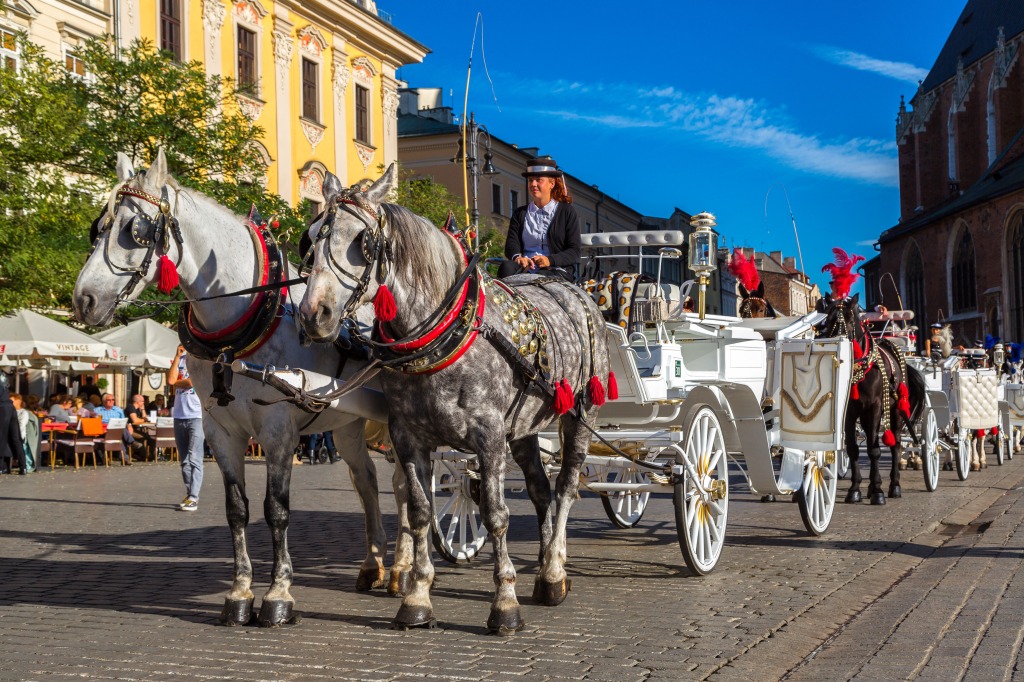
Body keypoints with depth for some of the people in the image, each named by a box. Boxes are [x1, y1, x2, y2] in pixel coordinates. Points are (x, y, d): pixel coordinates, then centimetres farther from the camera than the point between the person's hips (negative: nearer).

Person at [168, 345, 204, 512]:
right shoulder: (179, 360, 15)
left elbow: (192, 381, -14)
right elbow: (170, 380, -2)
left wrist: (177, 382, 2)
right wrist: (177, 356, 0)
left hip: (196, 416, -6)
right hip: (179, 416, 6)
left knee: (194, 459, -11)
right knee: (184, 460, 9)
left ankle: (193, 498, -13)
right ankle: (189, 494, 16)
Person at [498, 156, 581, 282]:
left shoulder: (567, 212, 13)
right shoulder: (520, 214, 24)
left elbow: (574, 252, 4)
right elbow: (511, 244, 9)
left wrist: (550, 260, -16)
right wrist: (517, 257, -18)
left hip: (558, 270, -3)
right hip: (526, 269, 3)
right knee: (506, 266, -34)